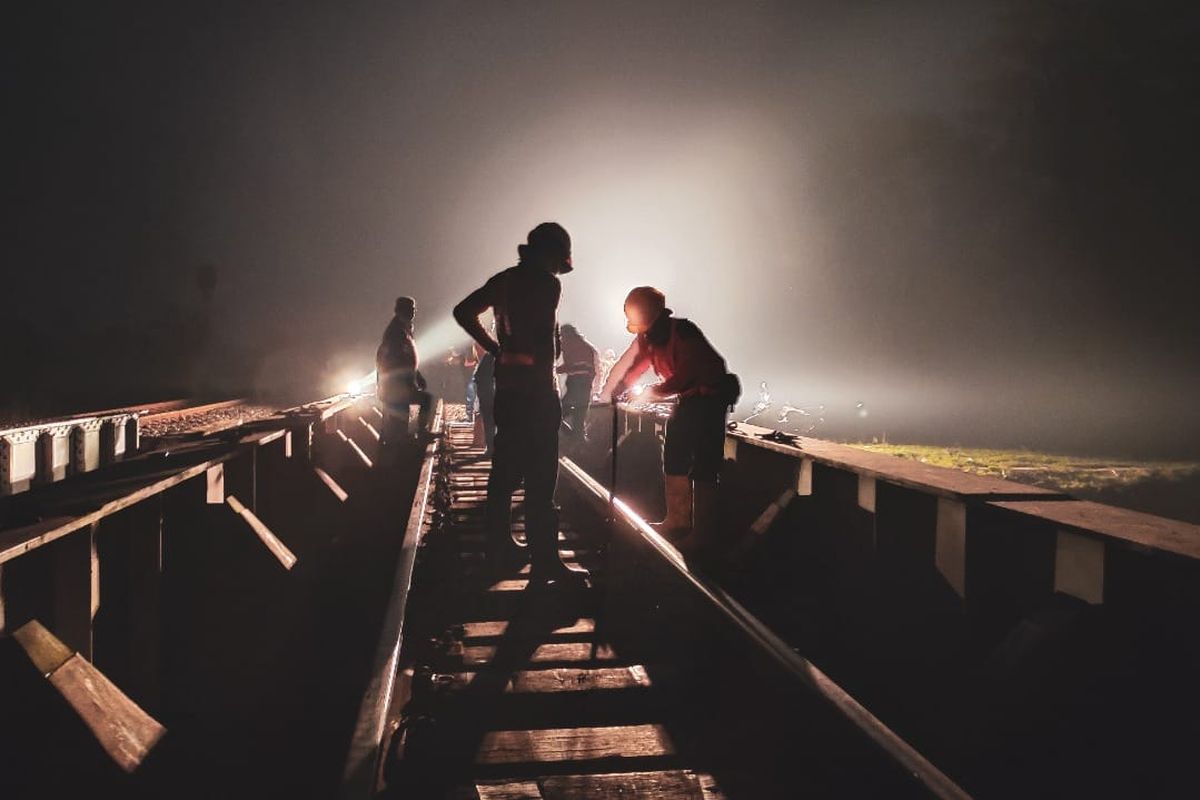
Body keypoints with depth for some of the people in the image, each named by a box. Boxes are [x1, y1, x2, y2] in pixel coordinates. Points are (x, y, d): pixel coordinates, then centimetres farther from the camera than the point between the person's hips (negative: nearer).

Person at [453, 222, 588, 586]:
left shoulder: (503, 280, 12)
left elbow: (463, 312, 17)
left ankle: (500, 547, 24)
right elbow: (547, 341, -20)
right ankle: (545, 562, -7)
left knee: (505, 469, 15)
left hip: (506, 386, 8)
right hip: (536, 388, -8)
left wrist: (496, 349, 13)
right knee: (540, 477, -7)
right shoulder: (547, 283, -11)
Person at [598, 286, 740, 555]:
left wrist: (653, 393, -17)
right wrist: (606, 397, 1)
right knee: (674, 458, 13)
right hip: (688, 399, 9)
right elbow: (629, 367, 8)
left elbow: (685, 376, -28)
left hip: (710, 397, -9)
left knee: (703, 465, -10)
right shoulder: (648, 337, 1)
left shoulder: (683, 332, -25)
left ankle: (703, 533, -7)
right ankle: (677, 521, 24)